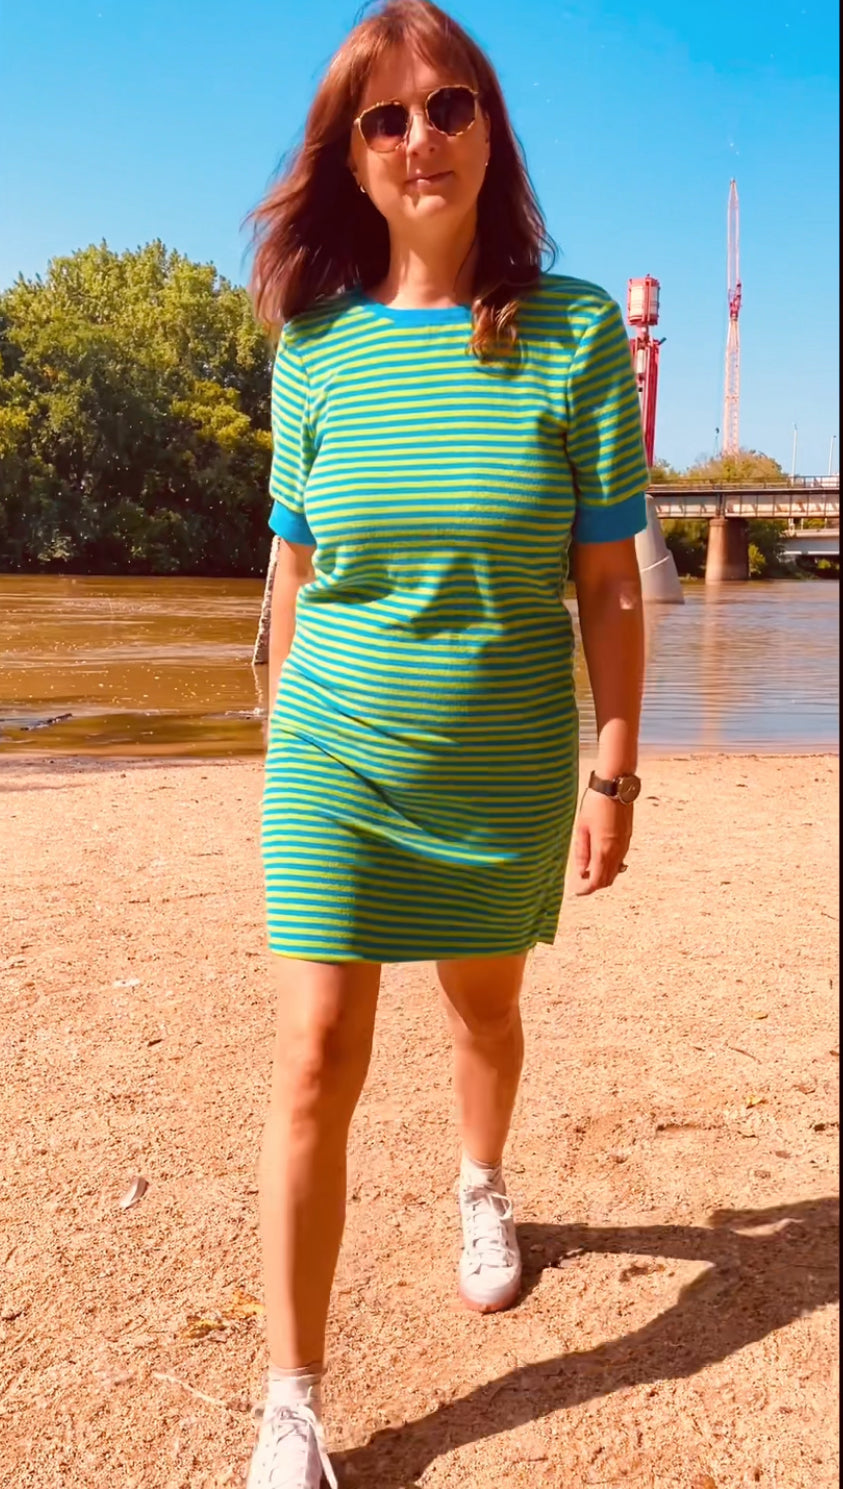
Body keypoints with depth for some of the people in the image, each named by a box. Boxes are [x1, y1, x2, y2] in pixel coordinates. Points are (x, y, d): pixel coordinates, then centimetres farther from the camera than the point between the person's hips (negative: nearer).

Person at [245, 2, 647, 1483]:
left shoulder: (576, 333, -7)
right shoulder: (316, 346, -2)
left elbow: (608, 586, -6)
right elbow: (296, 577, 5)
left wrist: (614, 769, -6)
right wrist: (283, 733, 11)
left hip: (508, 761, 0)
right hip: (337, 761, 1)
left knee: (485, 1007, 19)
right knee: (316, 1061, -3)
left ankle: (481, 1190, 52)